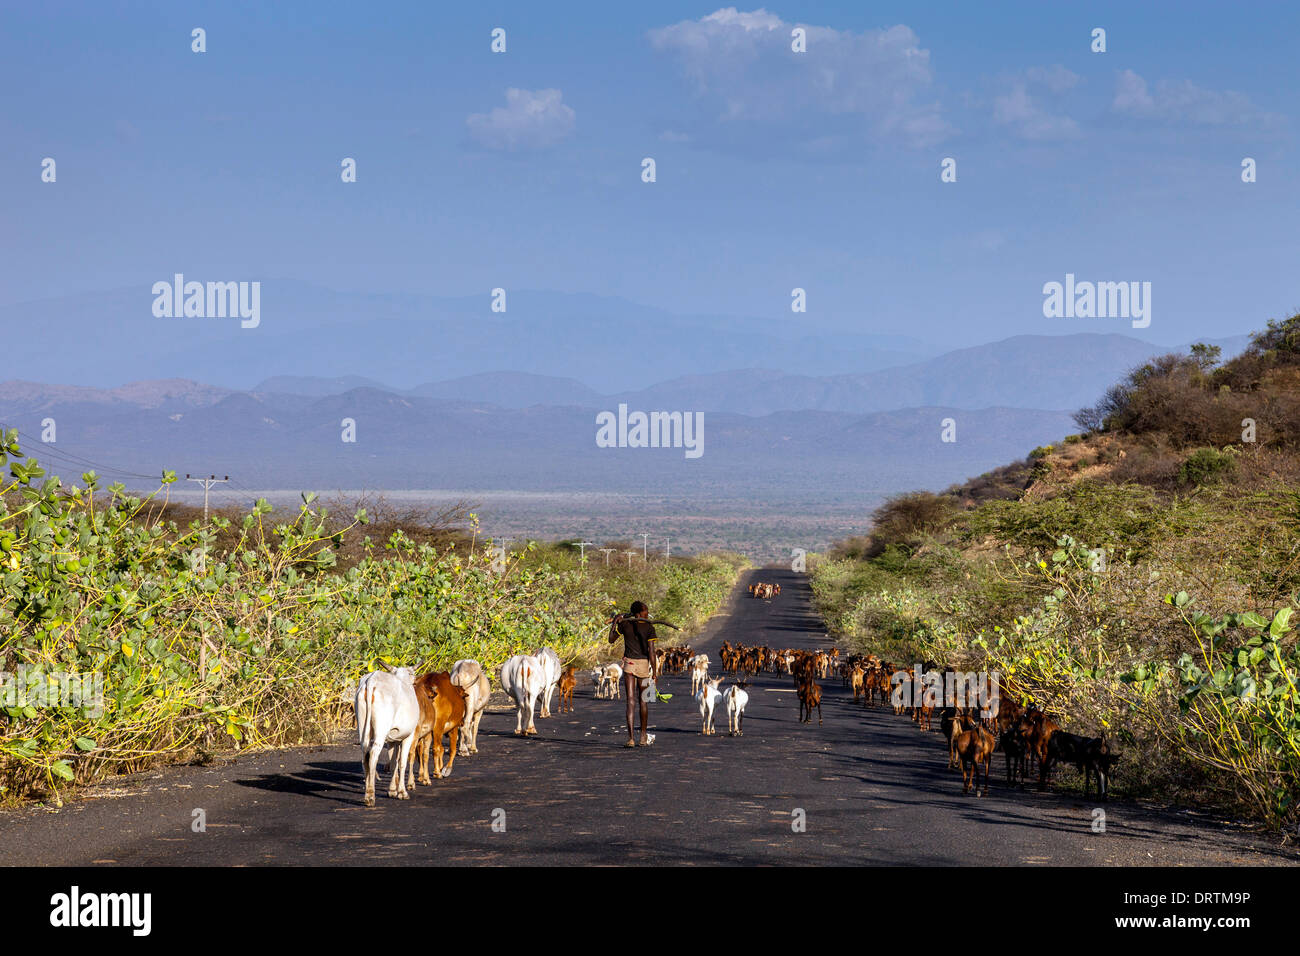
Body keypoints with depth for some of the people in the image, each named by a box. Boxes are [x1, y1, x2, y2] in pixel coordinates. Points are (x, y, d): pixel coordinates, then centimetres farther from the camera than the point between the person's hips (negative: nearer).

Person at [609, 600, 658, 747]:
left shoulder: (624, 624, 0)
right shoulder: (649, 627, -4)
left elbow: (611, 640, 11)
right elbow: (651, 652, -7)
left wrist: (615, 622, 20)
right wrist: (654, 672, -3)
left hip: (629, 663, 1)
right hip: (644, 663, -1)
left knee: (630, 700, -2)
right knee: (643, 700, 13)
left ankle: (630, 738, -12)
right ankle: (643, 737, 23)